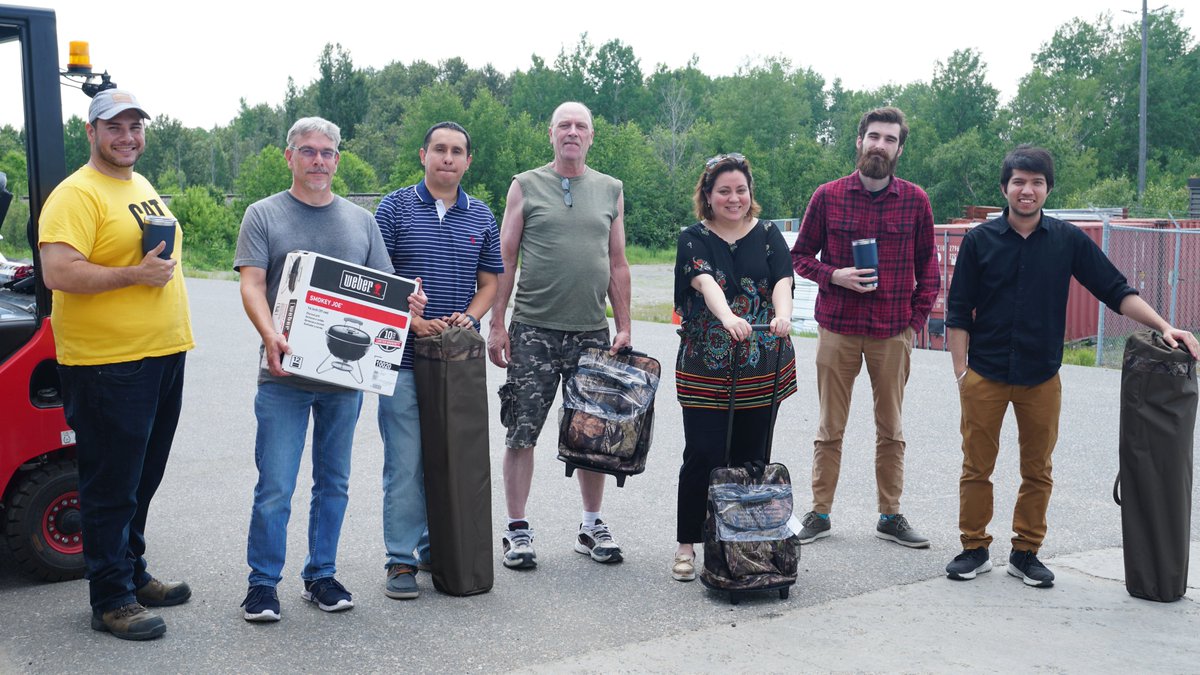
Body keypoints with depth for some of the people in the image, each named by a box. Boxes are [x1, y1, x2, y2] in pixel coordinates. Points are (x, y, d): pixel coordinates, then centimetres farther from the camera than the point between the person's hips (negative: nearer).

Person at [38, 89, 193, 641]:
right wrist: (134, 274, -22)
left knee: (142, 481, 18)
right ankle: (111, 600, 11)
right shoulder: (76, 194, -12)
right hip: (107, 364, -9)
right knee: (111, 486, 1)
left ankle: (133, 574, 32)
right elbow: (58, 273, -23)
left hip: (163, 356, 9)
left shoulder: (143, 187, 16)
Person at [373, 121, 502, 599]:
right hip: (405, 357, -3)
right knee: (405, 463, -1)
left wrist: (469, 318, -8)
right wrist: (414, 321, -15)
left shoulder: (481, 218, 11)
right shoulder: (395, 208, 1)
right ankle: (401, 560, 8)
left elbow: (489, 282, 12)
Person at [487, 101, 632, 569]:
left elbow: (618, 265, 12)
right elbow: (505, 260, 2)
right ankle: (517, 529, 10)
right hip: (533, 331, -2)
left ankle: (591, 525, 21)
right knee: (522, 432, -1)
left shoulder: (610, 191, 11)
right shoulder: (526, 186, 4)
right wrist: (496, 324, -4)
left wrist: (624, 328, 5)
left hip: (592, 332, 2)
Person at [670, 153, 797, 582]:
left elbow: (783, 280, -11)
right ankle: (687, 546, 10)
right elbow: (706, 282, -19)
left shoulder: (768, 234, 7)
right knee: (703, 455, -2)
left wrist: (782, 314, -33)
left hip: (762, 369, 2)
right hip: (705, 370, -2)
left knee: (751, 457, 6)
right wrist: (728, 317, -39)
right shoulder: (693, 239, 1)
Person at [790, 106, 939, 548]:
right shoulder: (828, 197, 0)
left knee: (891, 429, 9)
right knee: (830, 428, 6)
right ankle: (820, 513, 16)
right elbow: (800, 255, 7)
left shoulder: (915, 201, 3)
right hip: (837, 330, -1)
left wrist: (917, 319, 2)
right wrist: (834, 276, -11)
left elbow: (927, 266, 9)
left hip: (893, 334, 1)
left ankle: (890, 516, 20)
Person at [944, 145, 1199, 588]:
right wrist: (960, 371, -3)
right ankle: (975, 549, 17)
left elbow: (1116, 292, 4)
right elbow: (958, 313, 2)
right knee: (977, 467, 4)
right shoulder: (980, 240, -1)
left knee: (1037, 472, 9)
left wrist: (1164, 326, -10)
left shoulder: (1068, 240, 3)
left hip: (1041, 378, 2)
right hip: (985, 376, -1)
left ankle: (1026, 553, 22)